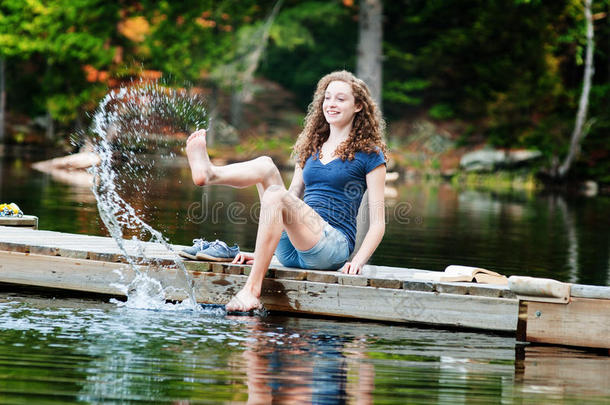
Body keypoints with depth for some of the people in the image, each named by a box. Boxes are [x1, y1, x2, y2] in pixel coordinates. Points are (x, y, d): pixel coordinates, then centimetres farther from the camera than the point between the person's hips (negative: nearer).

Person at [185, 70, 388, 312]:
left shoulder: (369, 155, 6)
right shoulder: (310, 149, 24)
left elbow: (377, 223, 1)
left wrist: (358, 261, -14)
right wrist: (263, 252, 15)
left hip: (333, 244, -5)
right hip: (290, 251, 5)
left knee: (275, 195, -31)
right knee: (265, 166, -11)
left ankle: (252, 290, -41)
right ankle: (208, 173, -41)